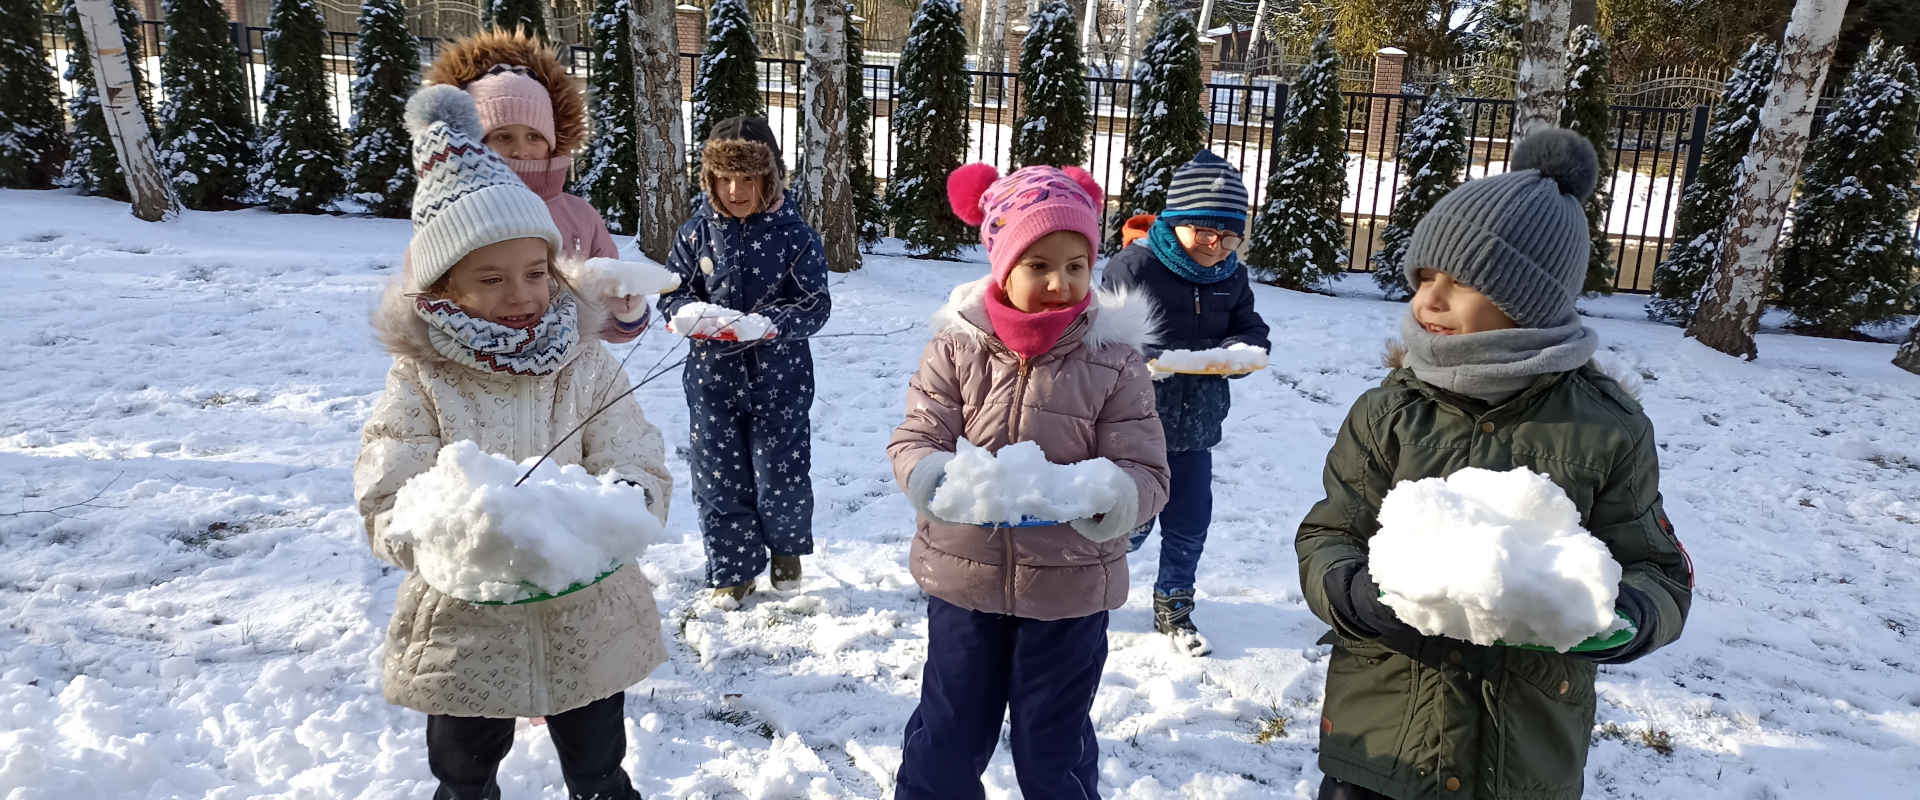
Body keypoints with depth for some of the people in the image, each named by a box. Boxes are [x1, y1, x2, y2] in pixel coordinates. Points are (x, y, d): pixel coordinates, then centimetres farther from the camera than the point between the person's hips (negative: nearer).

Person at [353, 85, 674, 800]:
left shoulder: (589, 369, -8)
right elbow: (386, 509, -15)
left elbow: (642, 473, -12)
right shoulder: (420, 384, -11)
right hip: (463, 632, 0)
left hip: (587, 627, 1)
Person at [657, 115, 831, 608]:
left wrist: (774, 323, -25)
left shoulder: (794, 234, -6)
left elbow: (816, 305, -7)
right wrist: (692, 314, -16)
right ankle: (733, 569, 28)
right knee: (719, 477, 8)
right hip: (713, 377, 2)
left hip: (780, 378, -2)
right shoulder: (697, 233, 0)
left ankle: (786, 546, 34)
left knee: (781, 475, 2)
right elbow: (671, 291, 7)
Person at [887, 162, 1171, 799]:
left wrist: (1114, 496, -33)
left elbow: (1146, 470, -11)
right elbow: (914, 438, -7)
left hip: (1069, 590, -1)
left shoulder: (1114, 358, -10)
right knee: (948, 736, 19)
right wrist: (930, 473, -30)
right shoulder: (958, 346, -7)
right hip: (964, 578, 1)